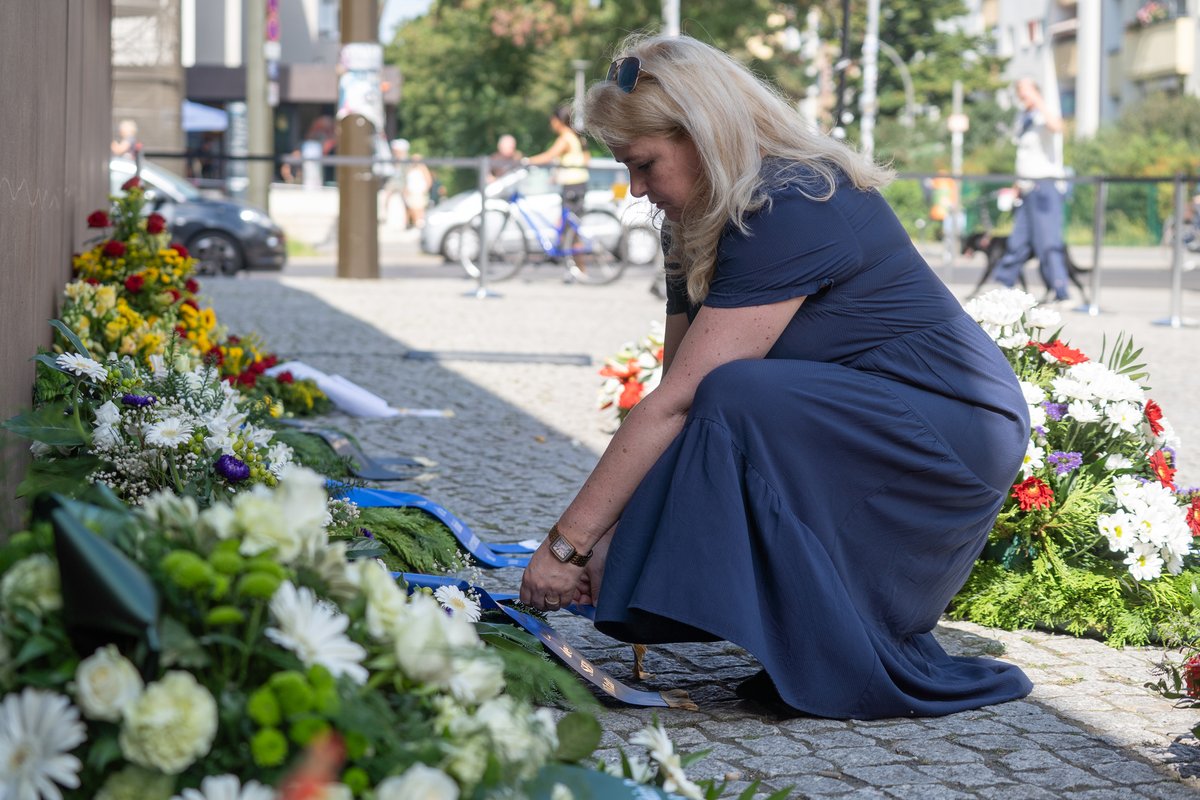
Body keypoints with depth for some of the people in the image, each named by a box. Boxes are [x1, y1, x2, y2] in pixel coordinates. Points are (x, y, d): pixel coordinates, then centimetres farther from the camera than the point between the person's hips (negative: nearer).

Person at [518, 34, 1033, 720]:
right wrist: (611, 537, -10)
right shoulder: (697, 226, 5)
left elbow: (676, 404, -28)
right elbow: (674, 396, 1)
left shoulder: (794, 212, -25)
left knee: (738, 403, -31)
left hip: (959, 431, -9)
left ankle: (865, 669, -21)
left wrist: (568, 542, -25)